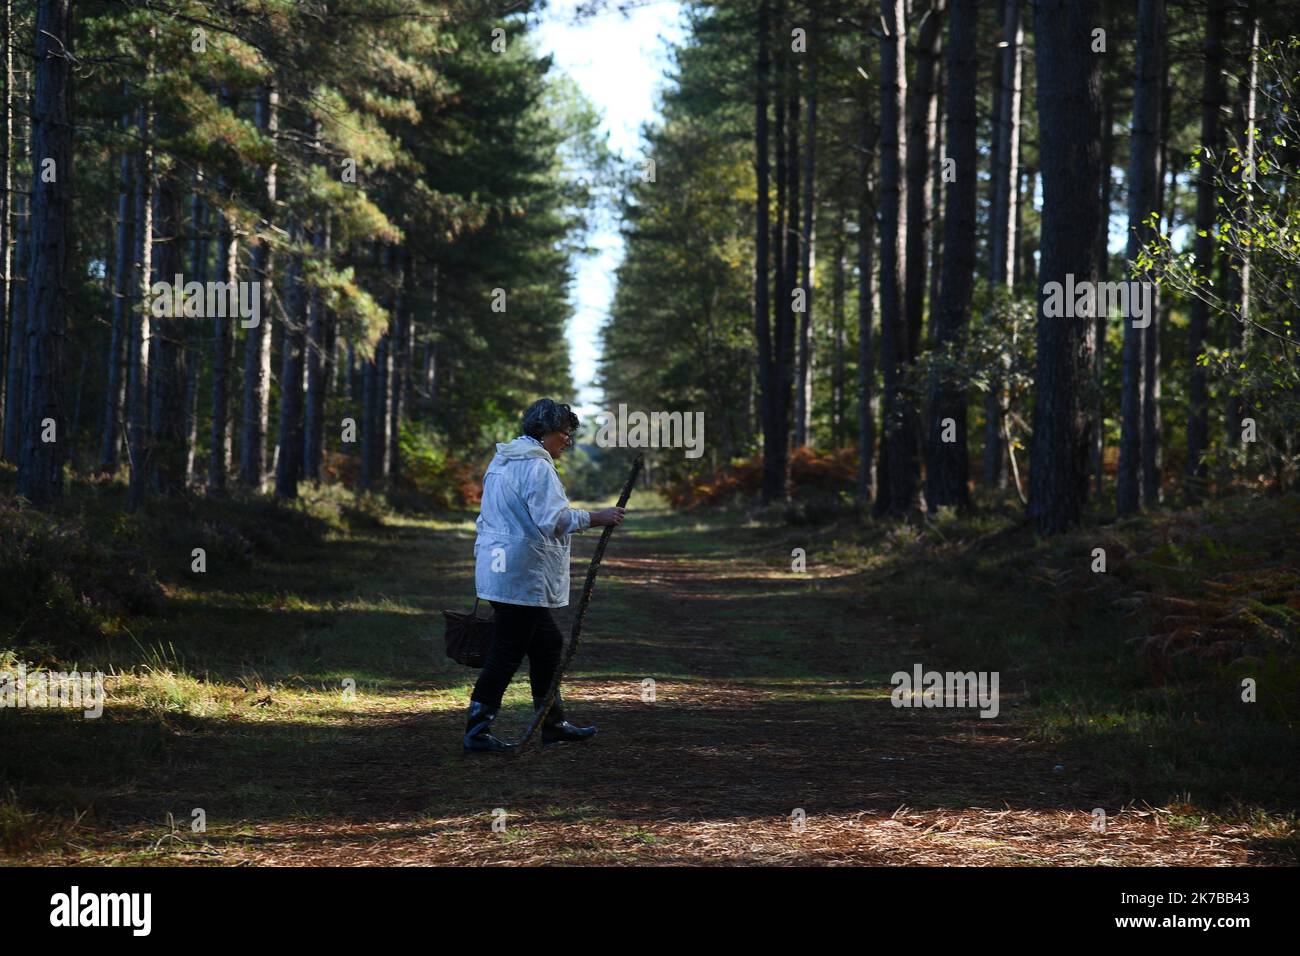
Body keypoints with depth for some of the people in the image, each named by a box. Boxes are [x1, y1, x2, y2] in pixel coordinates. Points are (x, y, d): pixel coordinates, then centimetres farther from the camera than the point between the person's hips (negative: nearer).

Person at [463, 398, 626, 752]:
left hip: (499, 570, 11)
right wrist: (595, 518, -16)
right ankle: (477, 731, -5)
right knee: (507, 653, -6)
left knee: (546, 644, 17)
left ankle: (553, 723, 23)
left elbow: (487, 518, 24)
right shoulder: (537, 467, -14)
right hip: (523, 575, -11)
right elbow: (552, 519, -22)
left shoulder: (502, 460, 18)